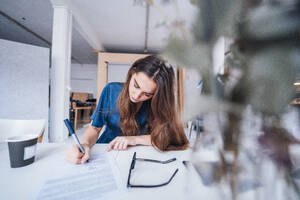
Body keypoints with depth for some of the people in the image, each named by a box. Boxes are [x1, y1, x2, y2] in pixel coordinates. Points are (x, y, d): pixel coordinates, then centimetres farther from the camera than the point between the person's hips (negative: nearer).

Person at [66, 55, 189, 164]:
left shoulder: (159, 103, -15)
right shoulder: (112, 90, -11)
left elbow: (168, 136, -16)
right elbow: (95, 127, -6)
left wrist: (135, 139, -21)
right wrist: (85, 144, -24)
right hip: (105, 151, 2)